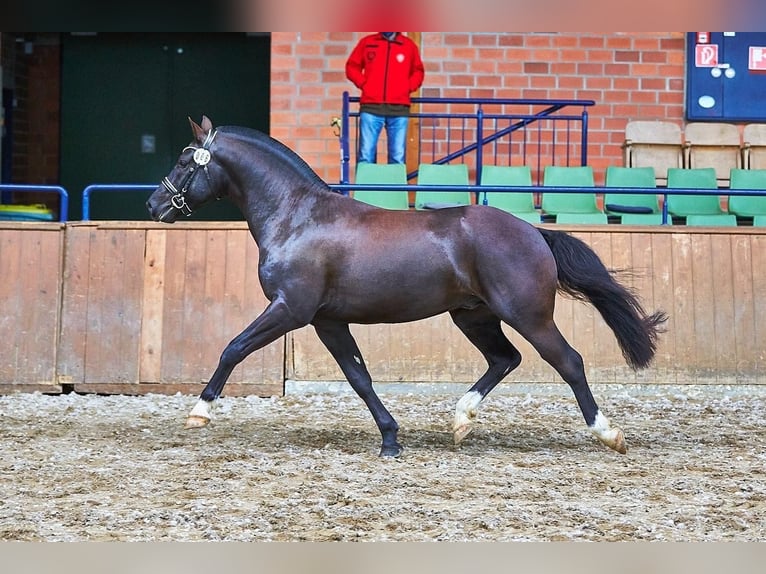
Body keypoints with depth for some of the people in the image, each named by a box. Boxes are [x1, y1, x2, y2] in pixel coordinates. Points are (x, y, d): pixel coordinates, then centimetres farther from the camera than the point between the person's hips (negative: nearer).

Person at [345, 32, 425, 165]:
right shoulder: (367, 42, 10)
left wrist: (408, 87, 3)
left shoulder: (409, 45, 11)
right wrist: (363, 83, 2)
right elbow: (352, 67, 16)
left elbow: (418, 71, 20)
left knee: (398, 157, -3)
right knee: (366, 155, -6)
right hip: (371, 107, -1)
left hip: (399, 108, 1)